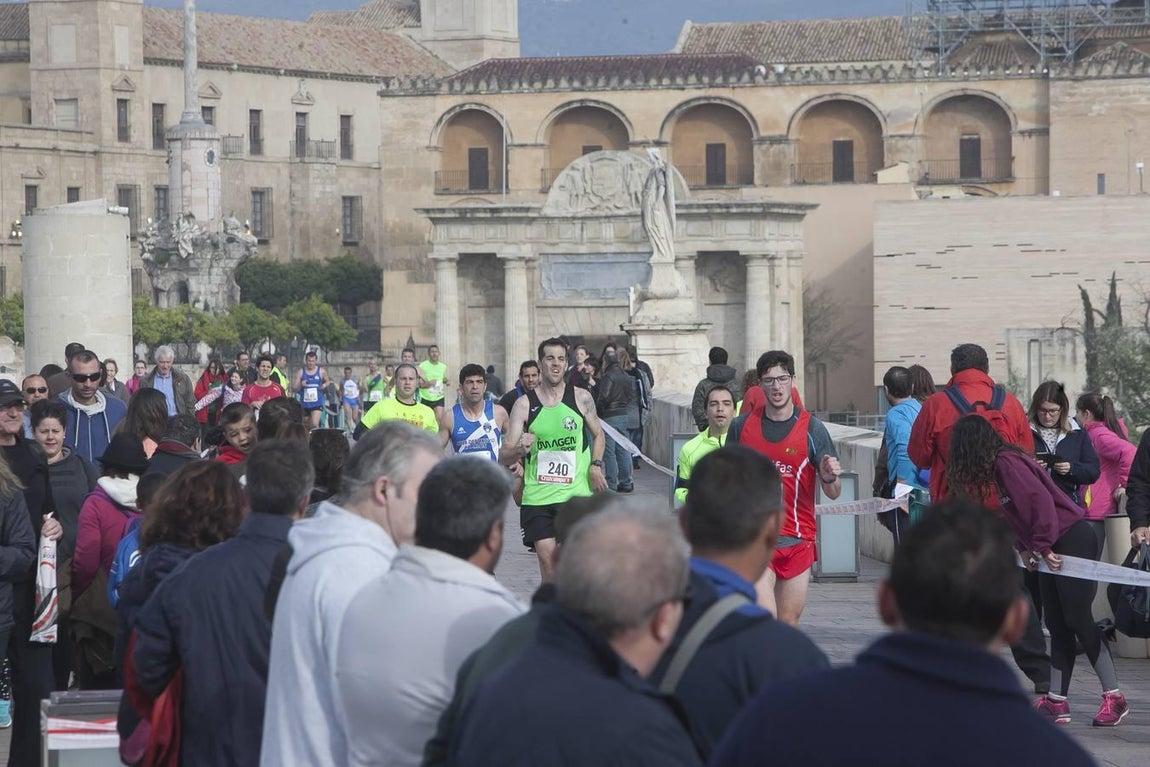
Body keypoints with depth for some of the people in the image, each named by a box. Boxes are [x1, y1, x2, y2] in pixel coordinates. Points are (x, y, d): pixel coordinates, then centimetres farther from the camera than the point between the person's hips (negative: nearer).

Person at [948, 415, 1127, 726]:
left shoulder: (1007, 463, -16)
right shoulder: (999, 464, 13)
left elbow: (1041, 501, -25)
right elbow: (1014, 513, 19)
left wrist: (1042, 546, -20)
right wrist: (1024, 547, 7)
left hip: (1071, 541, -10)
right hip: (1051, 547, 10)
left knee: (1077, 619, -10)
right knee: (1057, 624, 8)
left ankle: (1114, 698, -6)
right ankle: (1056, 702, 8)